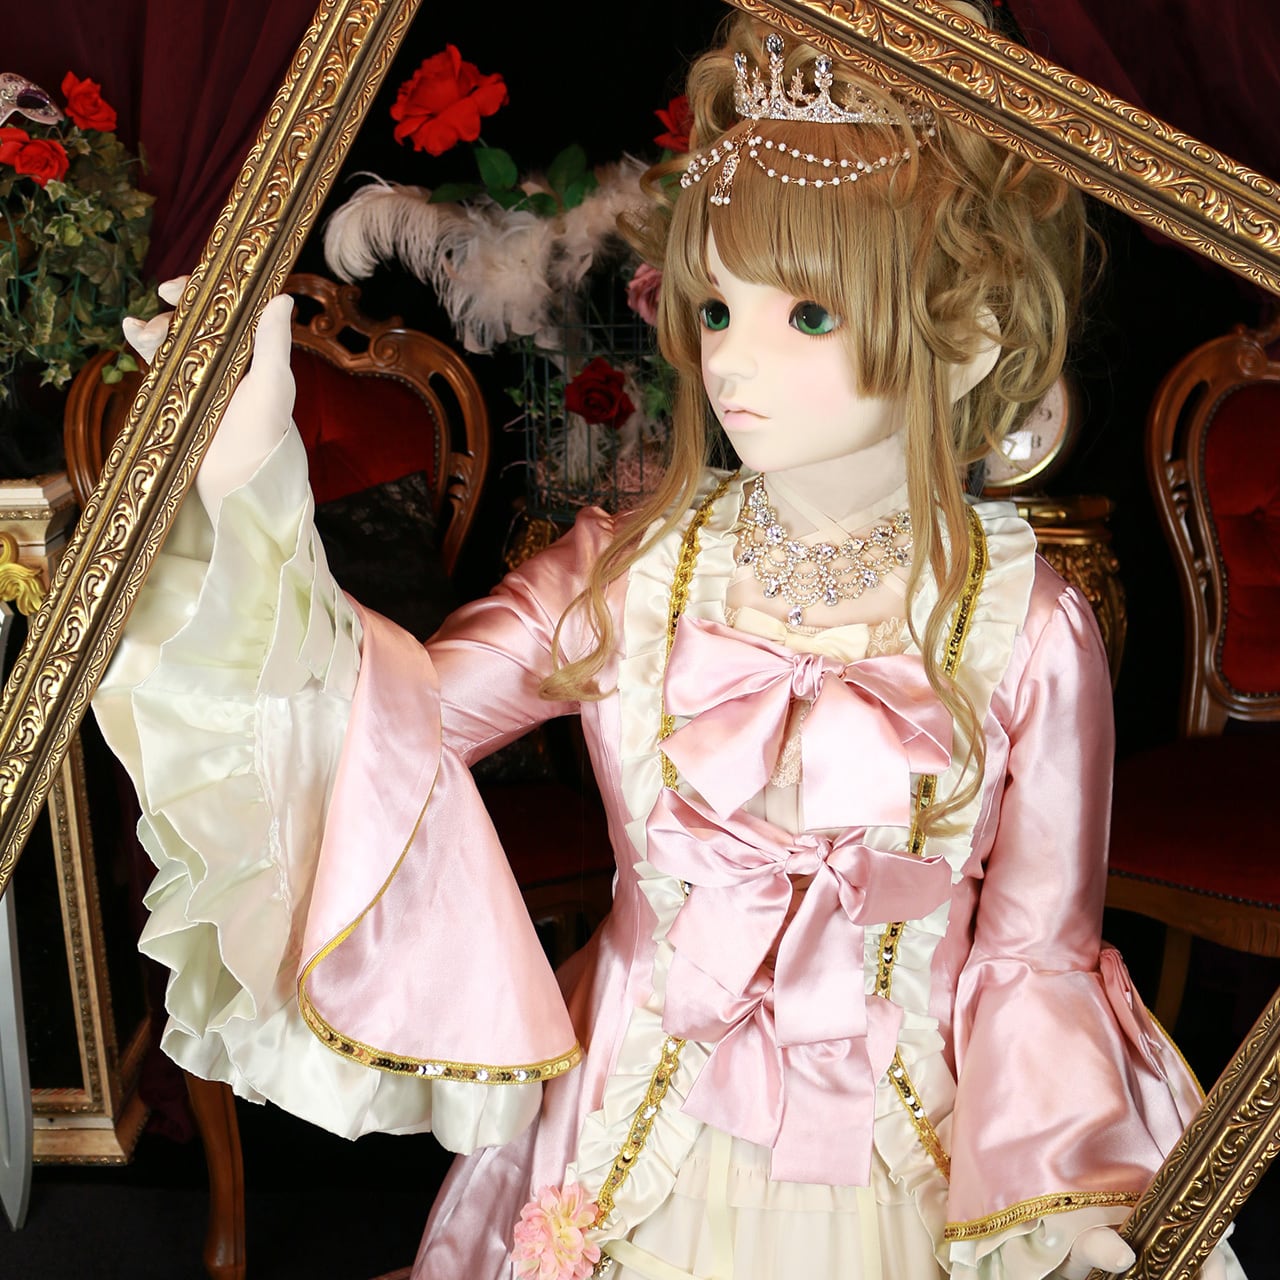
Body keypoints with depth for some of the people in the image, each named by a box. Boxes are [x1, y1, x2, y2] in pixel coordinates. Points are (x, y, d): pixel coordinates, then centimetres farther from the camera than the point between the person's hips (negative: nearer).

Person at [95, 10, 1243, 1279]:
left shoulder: (1030, 634, -13)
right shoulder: (626, 574, -7)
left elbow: (1035, 948, -6)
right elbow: (399, 711, -13)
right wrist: (248, 484, -22)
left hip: (898, 1168, -1)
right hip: (637, 1145, 2)